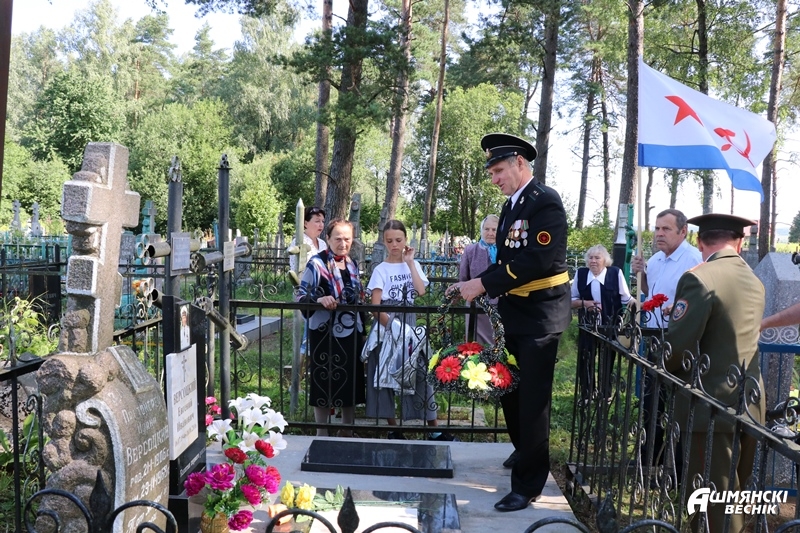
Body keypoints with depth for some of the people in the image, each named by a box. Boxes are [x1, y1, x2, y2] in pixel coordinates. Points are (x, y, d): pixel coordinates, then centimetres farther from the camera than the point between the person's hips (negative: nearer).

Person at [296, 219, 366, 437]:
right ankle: (322, 435, 19)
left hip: (352, 333, 6)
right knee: (324, 383, 3)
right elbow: (301, 296, -14)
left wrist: (362, 330, 17)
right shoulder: (317, 263, -11)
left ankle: (348, 432, 29)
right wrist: (319, 300, -33)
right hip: (325, 333, -6)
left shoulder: (352, 264, 9)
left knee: (351, 382, 13)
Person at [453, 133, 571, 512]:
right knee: (510, 391, 18)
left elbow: (536, 261, -24)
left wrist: (484, 285, -22)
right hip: (515, 314, 8)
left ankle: (528, 485, 12)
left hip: (541, 315, -8)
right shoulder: (512, 205, 12)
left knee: (532, 398, -1)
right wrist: (477, 284, -2)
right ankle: (525, 451, 42)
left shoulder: (545, 201, -14)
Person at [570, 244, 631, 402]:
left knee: (607, 361, 13)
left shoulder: (616, 273, -8)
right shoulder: (580, 273, -2)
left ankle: (606, 395, 29)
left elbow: (626, 299, -1)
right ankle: (585, 395, 23)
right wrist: (584, 303, -14)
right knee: (585, 360, 7)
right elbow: (571, 300, 4)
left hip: (610, 326, -1)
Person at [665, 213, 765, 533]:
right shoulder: (755, 282, 10)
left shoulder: (699, 278, -16)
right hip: (749, 403, 8)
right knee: (736, 497, 20)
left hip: (712, 406, -8)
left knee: (713, 506, 2)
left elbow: (677, 347, -20)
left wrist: (662, 369, 0)